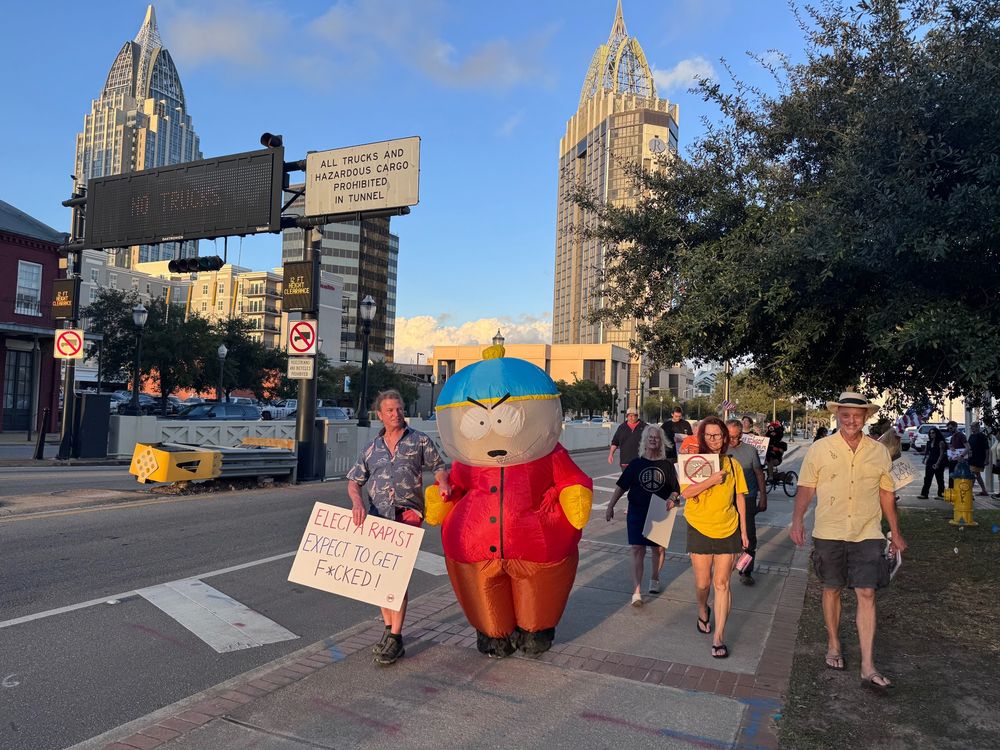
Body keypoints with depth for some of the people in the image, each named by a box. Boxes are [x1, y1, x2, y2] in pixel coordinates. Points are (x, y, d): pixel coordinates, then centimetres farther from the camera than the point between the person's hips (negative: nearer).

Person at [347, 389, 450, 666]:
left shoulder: (420, 441, 10)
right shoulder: (372, 448, 18)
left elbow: (438, 466, 13)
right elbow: (354, 481, 15)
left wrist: (442, 483, -10)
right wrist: (358, 503, -4)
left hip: (407, 512, -4)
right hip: (377, 515, 4)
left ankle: (395, 639, -10)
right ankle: (389, 629, 24)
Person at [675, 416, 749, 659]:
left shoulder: (732, 464, 4)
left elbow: (740, 498, 10)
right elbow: (685, 492, -15)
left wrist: (743, 530, 9)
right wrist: (712, 480, -24)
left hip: (728, 530, 1)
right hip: (700, 529, -1)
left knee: (722, 584, 0)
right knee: (702, 582, 8)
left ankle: (718, 637, 6)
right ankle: (703, 611, 40)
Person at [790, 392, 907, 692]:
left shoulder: (879, 452, 4)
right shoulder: (819, 449, -2)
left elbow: (886, 493, 12)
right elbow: (806, 488, 1)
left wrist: (896, 533, 15)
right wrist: (797, 520, -11)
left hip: (867, 534, 1)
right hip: (829, 533, 0)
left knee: (867, 594, -4)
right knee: (832, 589, 11)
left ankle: (868, 668, -1)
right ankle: (834, 644, 32)